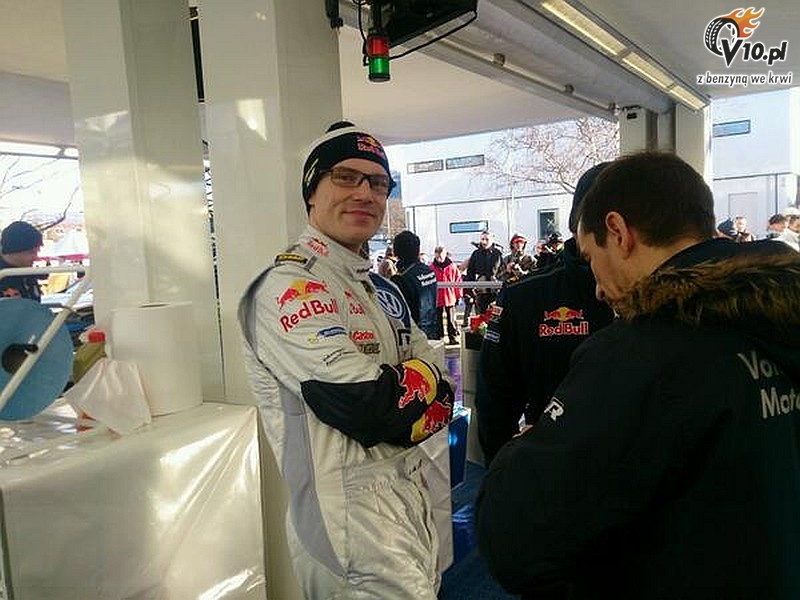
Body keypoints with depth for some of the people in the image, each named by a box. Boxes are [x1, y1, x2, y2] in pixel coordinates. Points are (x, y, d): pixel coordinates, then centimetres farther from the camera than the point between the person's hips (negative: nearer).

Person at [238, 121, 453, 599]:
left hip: (414, 499, 9)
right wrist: (417, 381, -8)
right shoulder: (290, 286, -16)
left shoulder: (383, 290, 12)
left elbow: (441, 391, 4)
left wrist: (389, 387, -13)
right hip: (352, 513, -9)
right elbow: (368, 408, -26)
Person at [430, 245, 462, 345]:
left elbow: (458, 279, 2)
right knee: (438, 319, 8)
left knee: (451, 318, 7)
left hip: (450, 296, -1)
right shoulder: (432, 267, -3)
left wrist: (458, 295, 3)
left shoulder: (452, 266, -4)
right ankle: (439, 338, 16)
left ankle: (452, 337, 15)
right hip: (437, 297, 1)